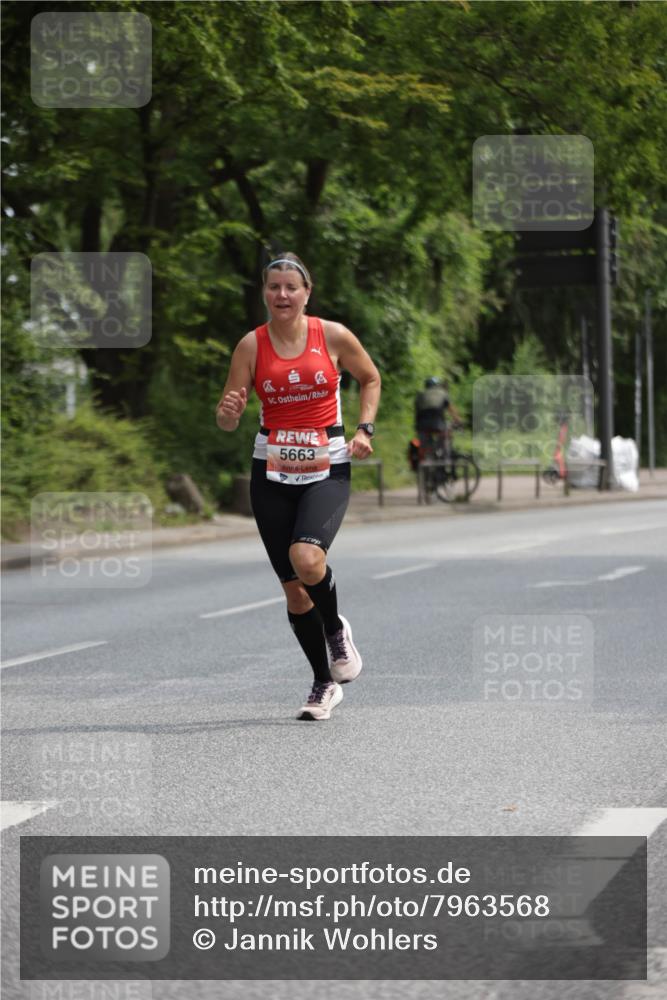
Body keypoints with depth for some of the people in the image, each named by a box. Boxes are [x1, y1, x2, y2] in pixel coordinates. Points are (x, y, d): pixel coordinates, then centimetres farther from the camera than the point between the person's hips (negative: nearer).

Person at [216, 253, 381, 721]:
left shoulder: (334, 336, -3)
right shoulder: (252, 345, 0)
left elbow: (370, 379, 15)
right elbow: (228, 420, 0)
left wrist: (364, 428, 2)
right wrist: (228, 412, -23)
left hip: (327, 469, -2)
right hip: (271, 471, 2)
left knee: (306, 558, -27)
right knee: (292, 586, 4)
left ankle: (337, 629, 4)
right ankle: (325, 684, 21)